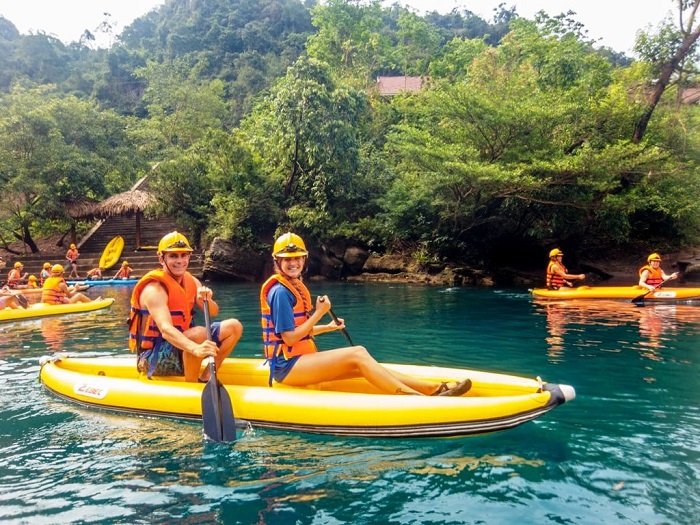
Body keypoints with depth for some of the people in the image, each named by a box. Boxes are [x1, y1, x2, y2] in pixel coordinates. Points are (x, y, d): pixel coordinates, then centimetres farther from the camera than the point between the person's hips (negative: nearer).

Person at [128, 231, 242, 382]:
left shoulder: (191, 281, 4)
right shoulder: (155, 288, -20)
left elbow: (213, 312, -1)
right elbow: (166, 330, -35)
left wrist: (206, 300, -25)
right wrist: (196, 349, -52)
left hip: (181, 343, 8)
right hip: (153, 357, -8)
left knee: (234, 326, -3)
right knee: (200, 333, -34)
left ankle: (205, 378, -7)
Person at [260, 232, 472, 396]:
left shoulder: (295, 287, 14)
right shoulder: (280, 291, -15)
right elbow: (289, 338, -19)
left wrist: (328, 327, 9)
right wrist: (319, 313, -15)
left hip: (299, 361, 8)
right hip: (287, 366, -8)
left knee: (361, 367, -7)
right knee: (357, 354, -21)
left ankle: (432, 388, -13)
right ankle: (418, 398, -25)